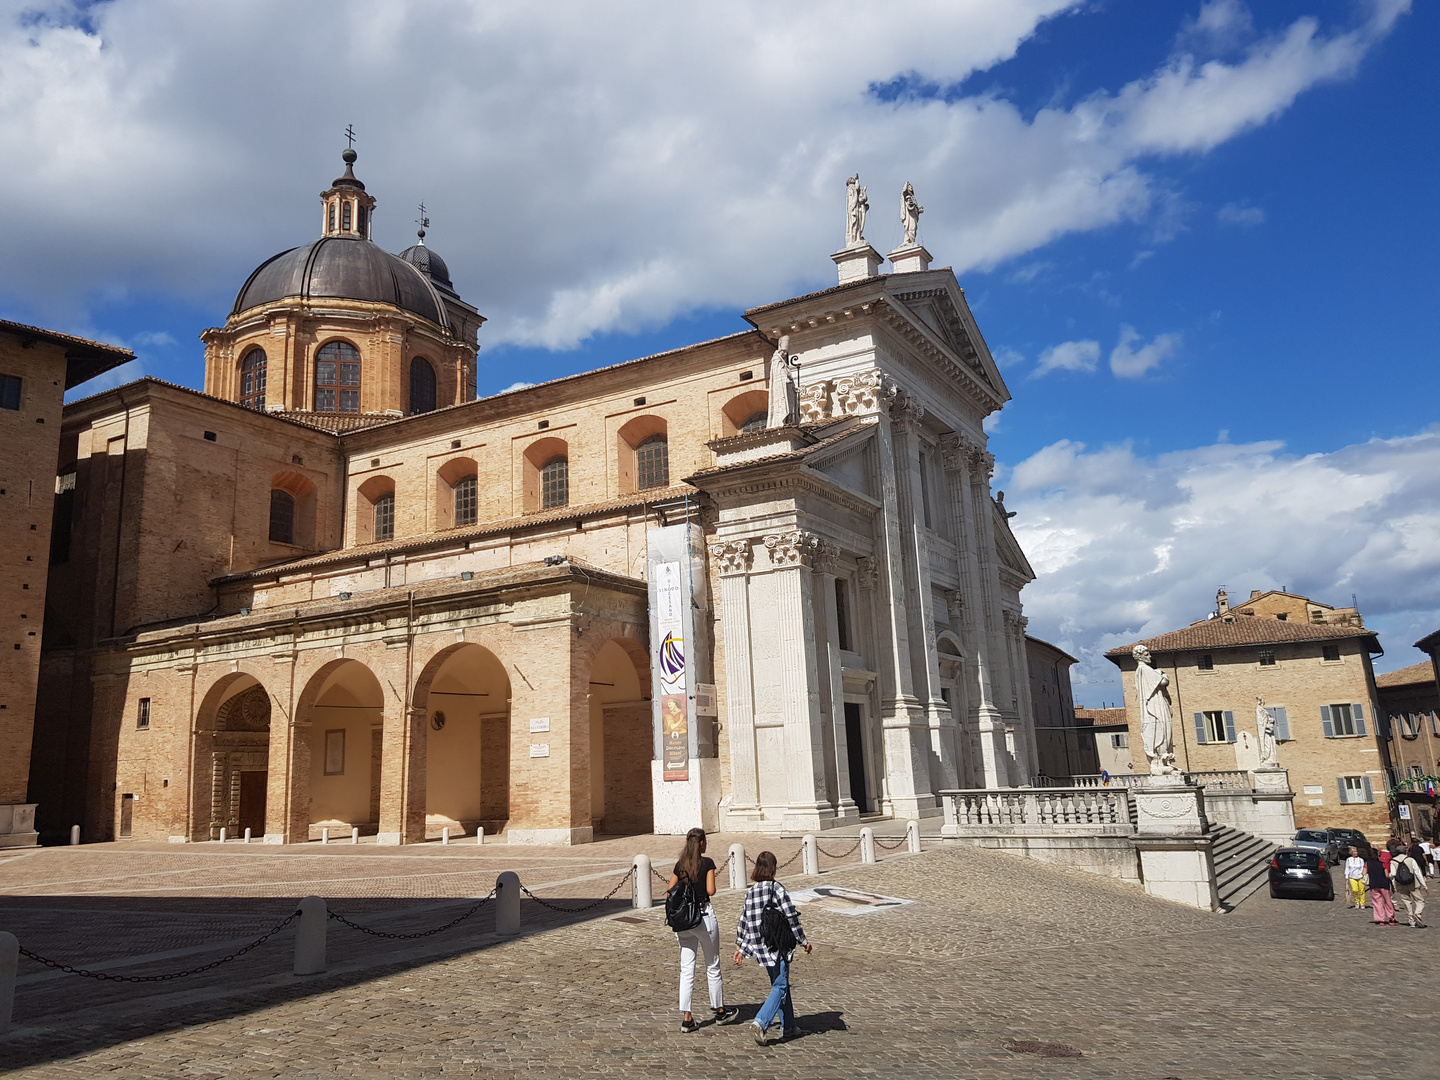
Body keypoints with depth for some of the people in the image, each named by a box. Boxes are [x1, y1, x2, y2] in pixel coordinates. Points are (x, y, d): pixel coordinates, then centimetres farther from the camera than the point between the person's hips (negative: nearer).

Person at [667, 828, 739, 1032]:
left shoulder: (680, 864, 5)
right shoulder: (707, 862, -9)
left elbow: (669, 890, 6)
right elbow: (711, 890, -14)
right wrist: (702, 890, 6)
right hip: (703, 915, -4)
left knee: (686, 969, 6)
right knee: (712, 967, 12)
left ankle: (686, 1017, 4)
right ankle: (720, 1011, 25)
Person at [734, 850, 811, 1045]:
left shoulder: (750, 891, 5)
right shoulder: (776, 888, -13)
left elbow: (744, 921, 10)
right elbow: (791, 917, -12)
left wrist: (740, 946, 18)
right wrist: (803, 941, -2)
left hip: (759, 947, 6)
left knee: (780, 984, 18)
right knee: (780, 987, -1)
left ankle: (788, 1027, 24)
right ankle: (761, 1022, -18)